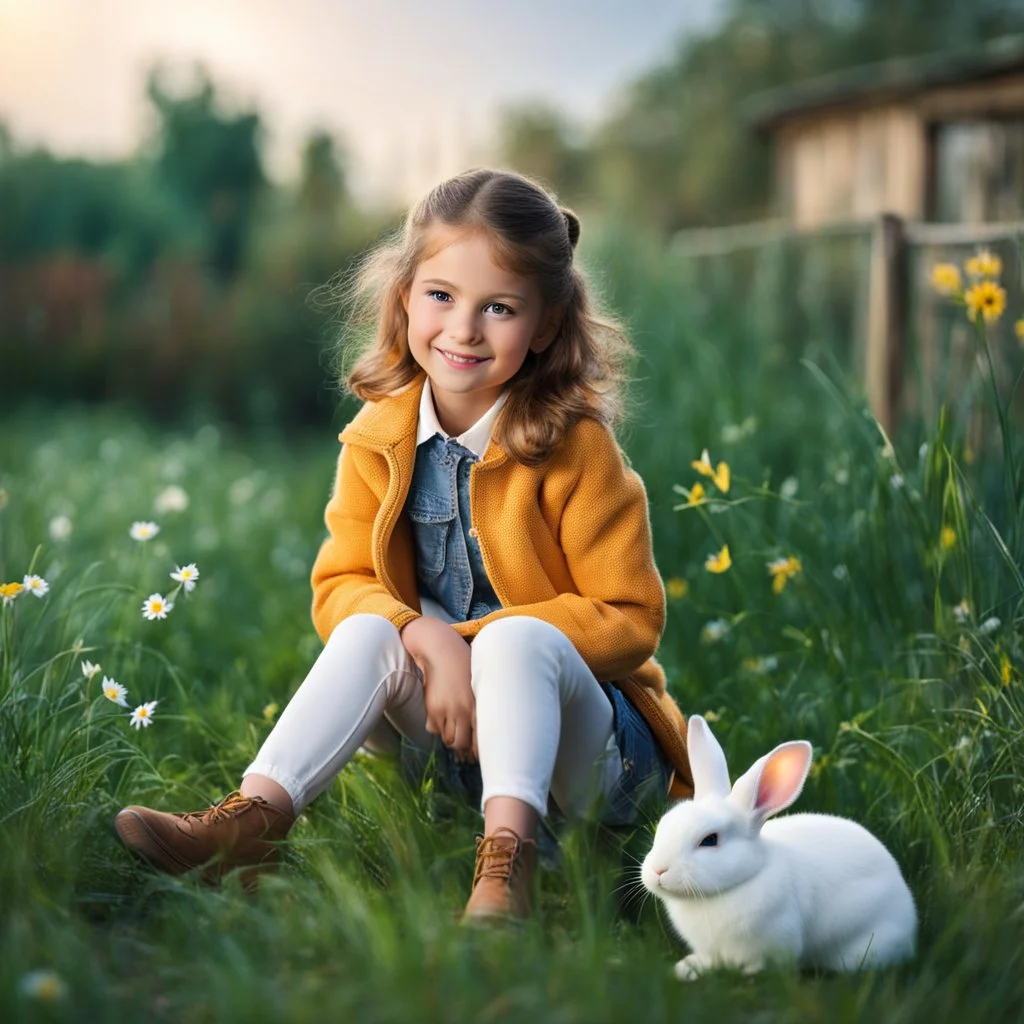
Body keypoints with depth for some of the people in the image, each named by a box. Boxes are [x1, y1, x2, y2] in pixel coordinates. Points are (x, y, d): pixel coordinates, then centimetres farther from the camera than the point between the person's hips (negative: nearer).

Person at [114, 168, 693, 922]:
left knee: (515, 638, -33)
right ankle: (254, 816, -33)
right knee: (368, 634, -23)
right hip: (441, 726, 4)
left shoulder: (576, 449, -14)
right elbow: (342, 584, -2)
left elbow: (631, 619, -13)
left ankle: (507, 859, -47)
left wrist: (477, 642, -24)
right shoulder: (380, 440, -1)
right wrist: (429, 641, -24)